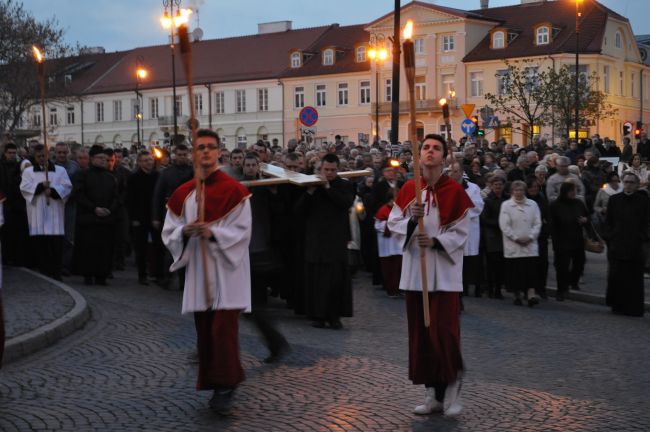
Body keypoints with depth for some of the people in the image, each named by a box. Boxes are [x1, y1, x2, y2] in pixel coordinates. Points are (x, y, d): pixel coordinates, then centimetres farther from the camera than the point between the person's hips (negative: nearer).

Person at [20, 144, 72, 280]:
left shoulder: (60, 170, 10)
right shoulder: (28, 171, 12)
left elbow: (67, 187, 1)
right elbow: (25, 188, 0)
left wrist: (52, 190, -13)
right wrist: (40, 186, -13)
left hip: (55, 212, -1)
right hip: (37, 212, 1)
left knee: (56, 243, -6)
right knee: (39, 243, -2)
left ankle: (56, 272, -1)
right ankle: (43, 272, 6)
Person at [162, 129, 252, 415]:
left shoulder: (234, 190, -6)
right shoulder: (183, 193, 7)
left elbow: (242, 231, -9)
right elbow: (169, 232, 8)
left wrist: (213, 233, -23)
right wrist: (185, 231, -14)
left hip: (227, 271, -4)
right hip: (198, 271, 5)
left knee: (223, 329, -8)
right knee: (204, 331, 9)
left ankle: (226, 387, 0)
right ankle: (212, 382, 21)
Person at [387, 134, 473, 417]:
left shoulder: (454, 191, -5)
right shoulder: (408, 189, 6)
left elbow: (461, 233, -5)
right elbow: (393, 224, 6)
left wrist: (436, 241, -20)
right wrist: (411, 219, -14)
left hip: (444, 273, -4)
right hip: (415, 270, 4)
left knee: (444, 332, -9)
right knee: (420, 333, 7)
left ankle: (451, 387, 10)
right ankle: (433, 394, 17)